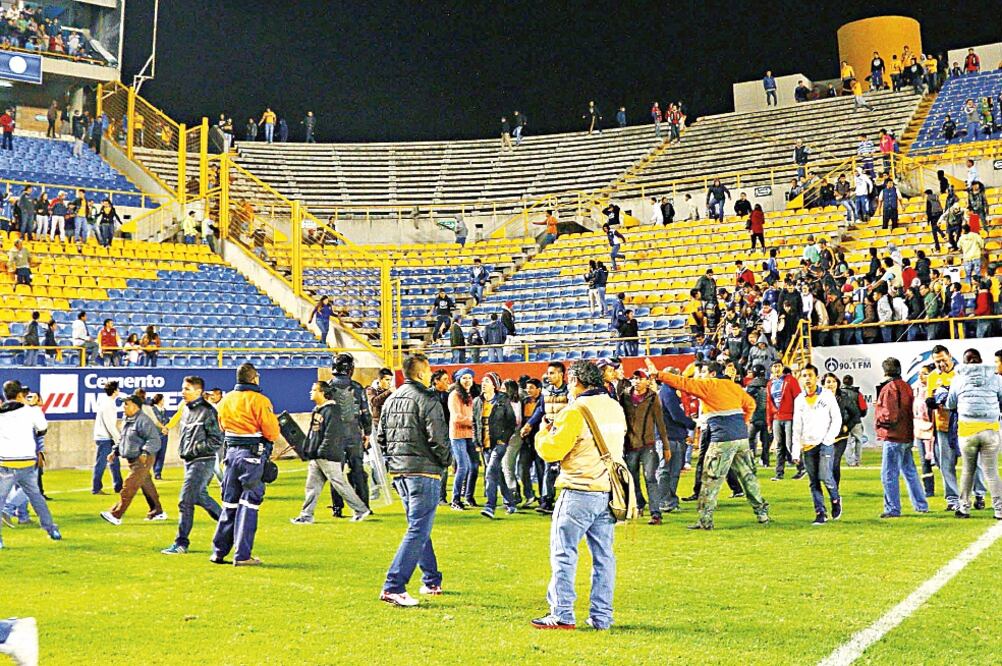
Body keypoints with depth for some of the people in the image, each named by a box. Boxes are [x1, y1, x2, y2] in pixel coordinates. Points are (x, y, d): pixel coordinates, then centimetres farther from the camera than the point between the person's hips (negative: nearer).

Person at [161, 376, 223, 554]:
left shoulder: (208, 411, -15)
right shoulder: (186, 409, 11)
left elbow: (217, 441, -16)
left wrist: (195, 449, -17)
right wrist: (183, 449, 11)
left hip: (203, 461, -9)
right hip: (189, 461, 9)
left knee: (185, 501, -9)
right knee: (200, 496, 20)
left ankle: (181, 543, -2)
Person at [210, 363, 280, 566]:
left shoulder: (226, 400, 7)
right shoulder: (259, 400, -13)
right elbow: (272, 431, -12)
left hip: (231, 452, 6)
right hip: (253, 455, -6)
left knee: (229, 503, 15)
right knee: (248, 504, -2)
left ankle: (219, 552, 17)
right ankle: (242, 555, -2)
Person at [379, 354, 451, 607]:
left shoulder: (391, 400, 13)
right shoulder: (427, 400, -12)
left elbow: (381, 437, 16)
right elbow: (438, 438, -17)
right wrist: (447, 461, 0)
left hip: (399, 472, 9)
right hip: (423, 471, -9)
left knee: (419, 527, 20)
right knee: (418, 530, -8)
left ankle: (432, 581, 29)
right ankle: (393, 587, -14)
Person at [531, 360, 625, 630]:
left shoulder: (576, 411, -13)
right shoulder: (615, 408, 10)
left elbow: (550, 451, -14)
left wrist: (544, 433, 8)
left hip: (580, 492, -7)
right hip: (609, 491, 7)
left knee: (563, 552, 2)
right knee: (604, 555, 10)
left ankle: (562, 615, 2)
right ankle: (602, 616, 13)